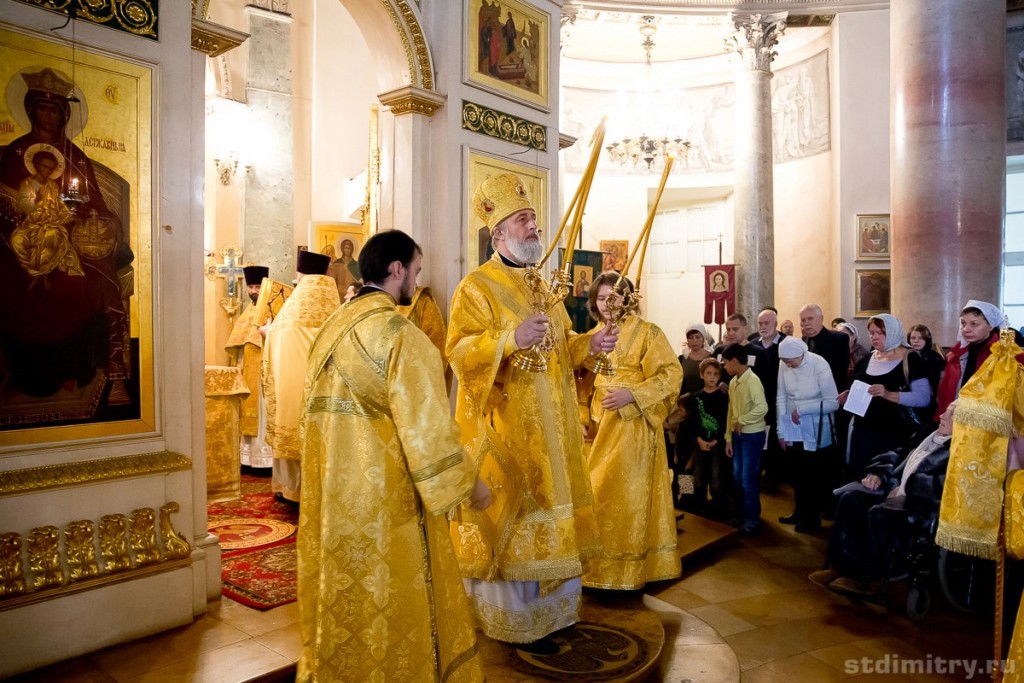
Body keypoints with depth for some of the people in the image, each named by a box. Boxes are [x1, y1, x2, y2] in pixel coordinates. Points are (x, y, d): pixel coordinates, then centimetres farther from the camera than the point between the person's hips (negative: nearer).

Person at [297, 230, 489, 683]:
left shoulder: (334, 326, 8)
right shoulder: (399, 332, -17)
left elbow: (322, 409, 13)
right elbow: (424, 420, -19)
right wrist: (467, 480, -8)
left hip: (334, 489, 8)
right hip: (381, 492, -8)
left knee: (344, 597, 20)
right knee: (389, 600, 7)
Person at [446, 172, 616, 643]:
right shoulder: (477, 286, -7)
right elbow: (458, 350, -18)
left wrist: (590, 343, 0)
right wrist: (511, 338, -31)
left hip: (549, 428, 7)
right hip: (503, 427, -7)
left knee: (548, 511, 14)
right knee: (505, 515, 0)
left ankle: (548, 604, 30)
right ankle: (502, 615, 17)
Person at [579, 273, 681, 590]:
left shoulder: (647, 332, -4)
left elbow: (671, 373, -11)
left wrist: (633, 394, -21)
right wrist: (584, 418, 7)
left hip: (632, 426, -5)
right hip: (600, 426, 6)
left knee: (626, 493, -3)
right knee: (598, 493, 8)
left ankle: (628, 569, 10)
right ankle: (600, 565, 22)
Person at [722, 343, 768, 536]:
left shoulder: (752, 380, -17)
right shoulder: (733, 382, 7)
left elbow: (762, 408, -30)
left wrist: (741, 421, -19)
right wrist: (728, 438, 10)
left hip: (752, 435, -8)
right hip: (737, 435, 8)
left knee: (748, 479, -1)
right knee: (737, 477, 13)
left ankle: (753, 519, 12)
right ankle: (742, 514, 26)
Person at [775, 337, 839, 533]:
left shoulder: (819, 365, -20)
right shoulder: (784, 365, -9)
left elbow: (833, 402, -19)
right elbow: (781, 398, -4)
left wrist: (802, 409, -20)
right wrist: (781, 431, -4)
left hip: (816, 431, -4)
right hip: (794, 430, 4)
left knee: (815, 474, 11)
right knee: (798, 472, 16)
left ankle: (813, 516, 27)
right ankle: (800, 511, 34)